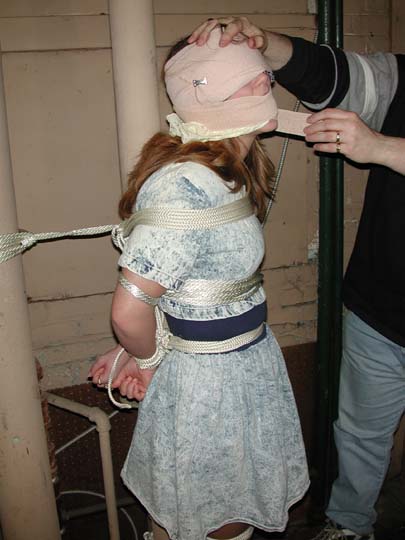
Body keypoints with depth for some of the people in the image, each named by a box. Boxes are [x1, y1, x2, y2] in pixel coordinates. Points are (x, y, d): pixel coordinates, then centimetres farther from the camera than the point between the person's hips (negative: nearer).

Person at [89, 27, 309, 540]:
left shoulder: (223, 174, 2)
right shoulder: (188, 188, -30)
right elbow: (129, 309, -31)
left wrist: (138, 348, 1)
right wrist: (148, 357, -11)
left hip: (244, 364, 9)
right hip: (207, 382, -9)